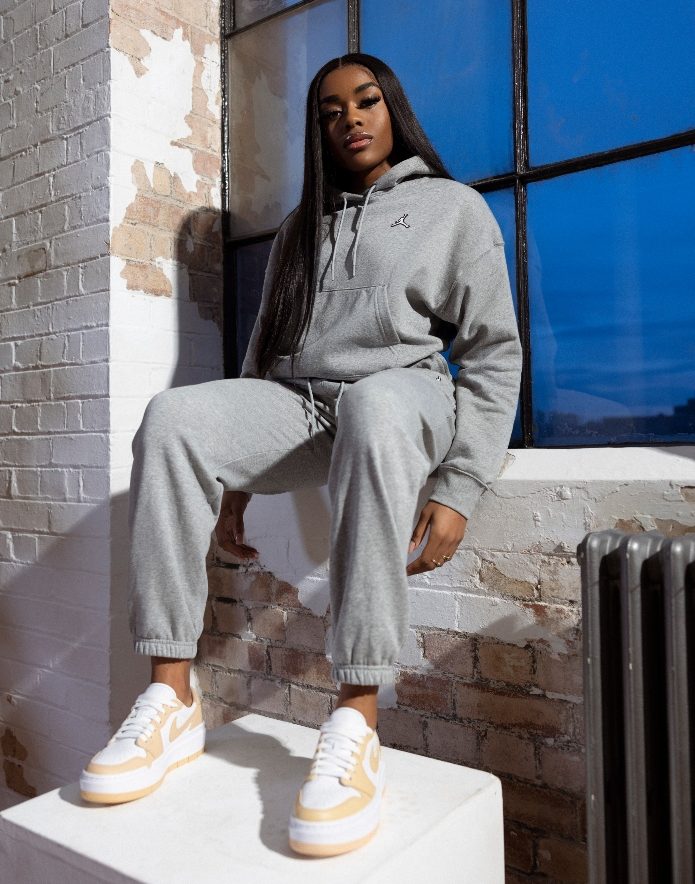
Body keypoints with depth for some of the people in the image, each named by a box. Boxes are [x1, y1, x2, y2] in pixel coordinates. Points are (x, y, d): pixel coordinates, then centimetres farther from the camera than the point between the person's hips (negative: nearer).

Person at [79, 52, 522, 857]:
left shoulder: (454, 207, 13)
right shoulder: (302, 226, 26)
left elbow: (493, 354, 3)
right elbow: (264, 348, 20)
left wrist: (458, 490, -11)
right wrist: (232, 478, 10)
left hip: (403, 395, -3)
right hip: (296, 402, 4)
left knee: (374, 406, -40)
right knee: (174, 415, -25)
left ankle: (355, 725, -37)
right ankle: (172, 701, -22)